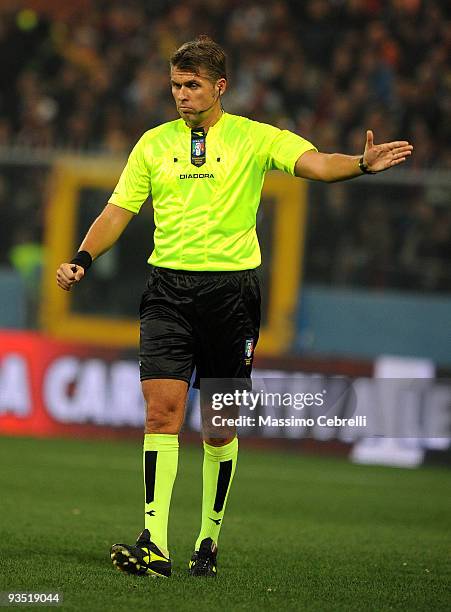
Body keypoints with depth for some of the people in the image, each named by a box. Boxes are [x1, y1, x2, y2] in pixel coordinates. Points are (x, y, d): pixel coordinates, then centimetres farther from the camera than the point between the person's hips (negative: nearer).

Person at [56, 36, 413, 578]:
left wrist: (362, 163, -31)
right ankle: (155, 544, -16)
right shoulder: (154, 144, 10)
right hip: (169, 289, 1)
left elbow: (315, 162, -11)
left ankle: (209, 539, 20)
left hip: (231, 286, -1)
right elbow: (118, 211, 10)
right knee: (162, 410, -12)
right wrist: (82, 259, -6)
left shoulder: (253, 138, 2)